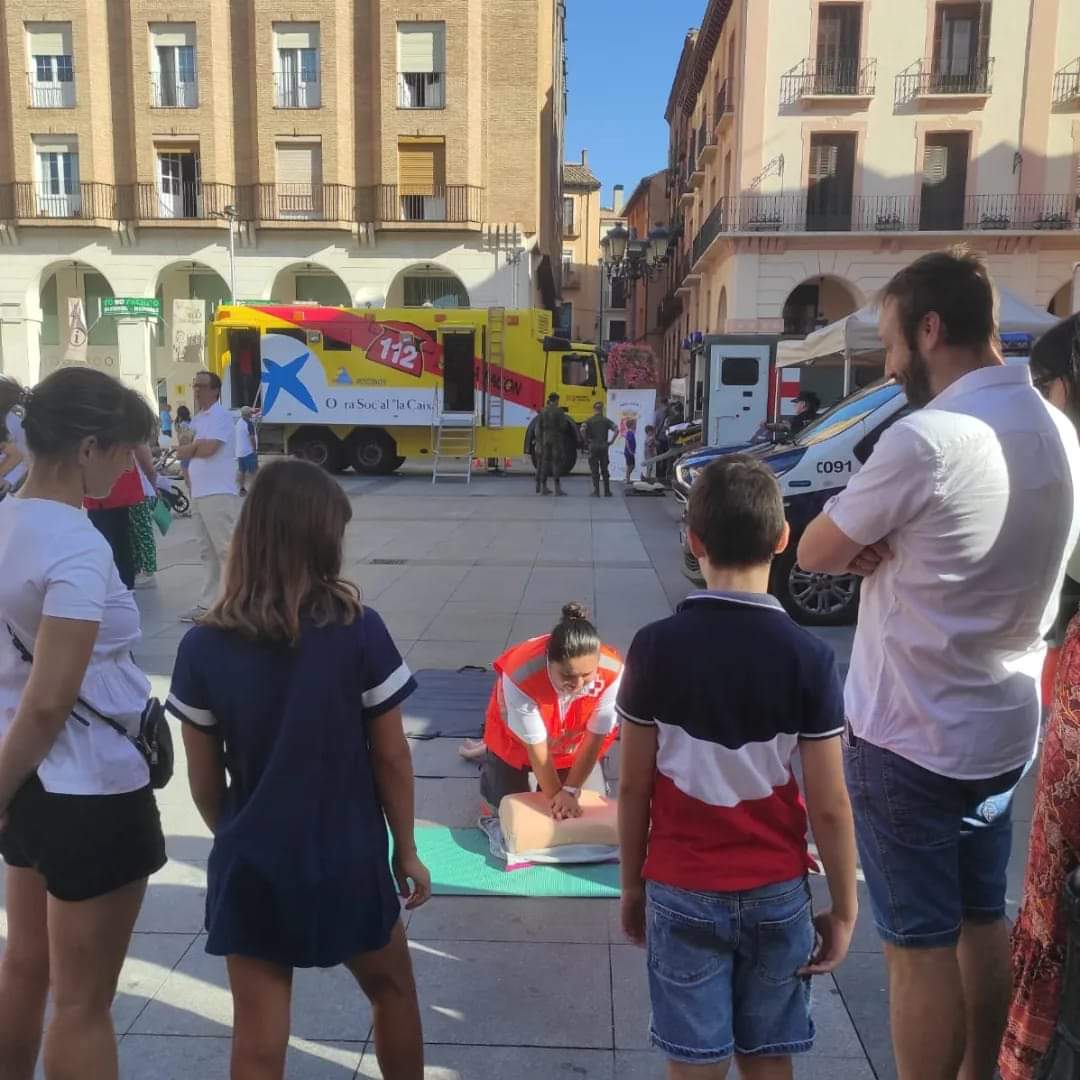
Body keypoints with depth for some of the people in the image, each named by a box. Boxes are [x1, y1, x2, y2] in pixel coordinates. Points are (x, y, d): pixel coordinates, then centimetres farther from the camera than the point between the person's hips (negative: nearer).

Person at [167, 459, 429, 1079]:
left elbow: (205, 781, -1)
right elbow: (392, 758, -9)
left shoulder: (203, 647, -10)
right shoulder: (360, 632, -16)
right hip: (347, 862, -1)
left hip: (251, 868, 2)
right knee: (393, 991, 25)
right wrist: (406, 850, 4)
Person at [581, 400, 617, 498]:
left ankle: (596, 492, -1)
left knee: (594, 470, 3)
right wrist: (611, 441, -1)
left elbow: (582, 430, -17)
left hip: (593, 446, -1)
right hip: (604, 446, 2)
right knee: (605, 470, 10)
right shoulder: (606, 420, 3)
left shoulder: (589, 420, 0)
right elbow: (617, 430, -8)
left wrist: (586, 440, -6)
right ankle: (607, 491, 11)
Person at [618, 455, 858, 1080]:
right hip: (777, 894, 1)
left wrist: (632, 884, 7)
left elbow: (634, 786, -7)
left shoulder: (656, 647, -14)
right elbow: (829, 806, -10)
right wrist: (844, 909, 5)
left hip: (682, 892, 0)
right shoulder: (809, 657, -14)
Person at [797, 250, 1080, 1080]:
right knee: (982, 921, 22)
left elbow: (815, 554, -12)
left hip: (910, 735, -8)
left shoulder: (926, 438, -22)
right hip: (1004, 726, 8)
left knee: (920, 944, 6)